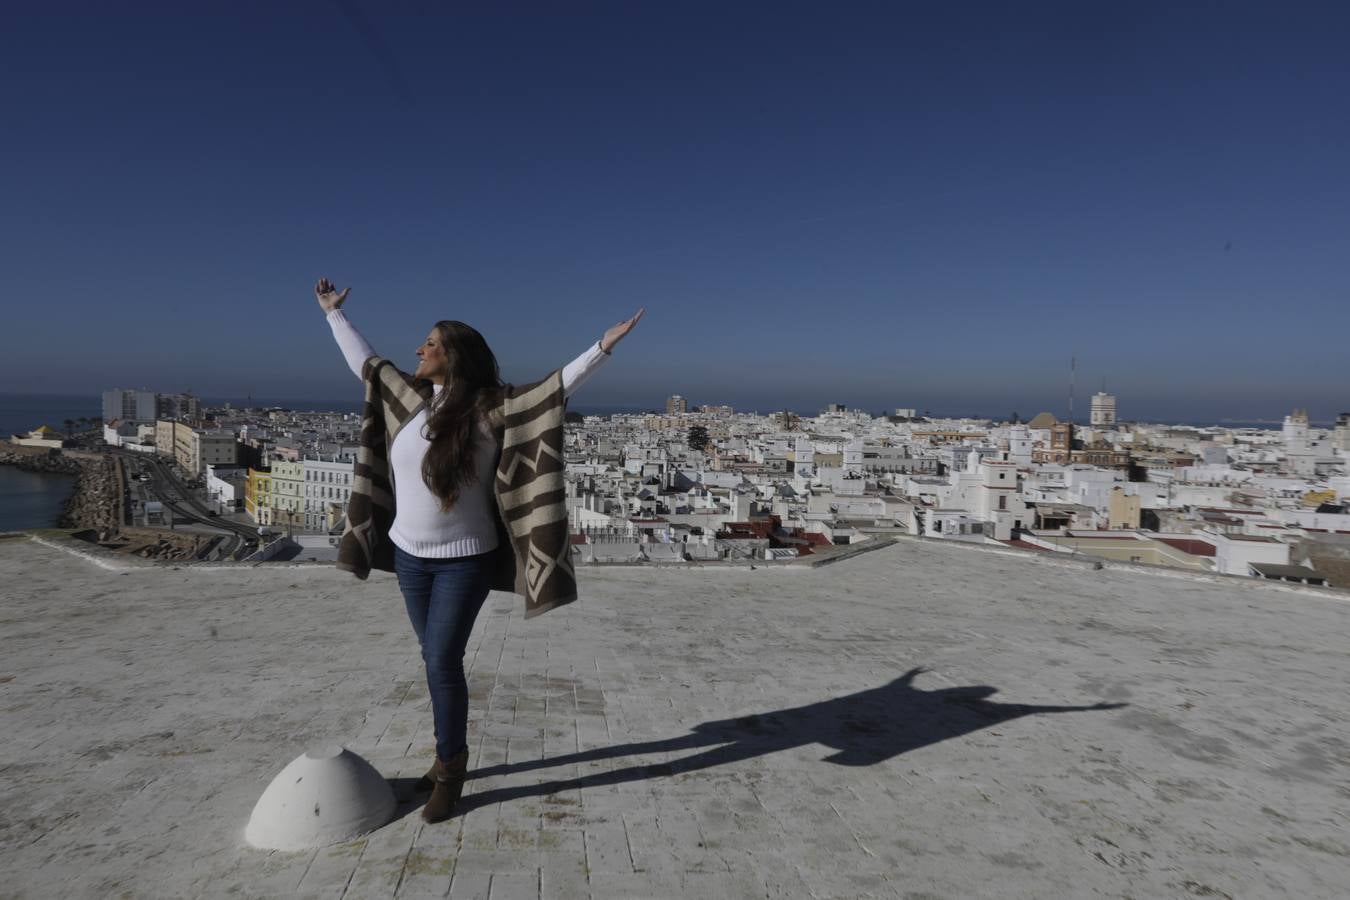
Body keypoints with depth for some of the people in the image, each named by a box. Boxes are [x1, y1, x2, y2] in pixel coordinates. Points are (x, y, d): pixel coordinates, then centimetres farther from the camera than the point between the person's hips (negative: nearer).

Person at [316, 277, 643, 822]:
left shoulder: (492, 410, -13)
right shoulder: (409, 398, 2)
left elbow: (556, 389, -18)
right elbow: (363, 363, 16)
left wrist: (604, 346, -25)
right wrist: (333, 313, 24)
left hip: (464, 560, -5)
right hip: (409, 555, 6)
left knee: (443, 662, -4)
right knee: (434, 659, 15)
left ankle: (450, 769, 16)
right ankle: (450, 755, 32)